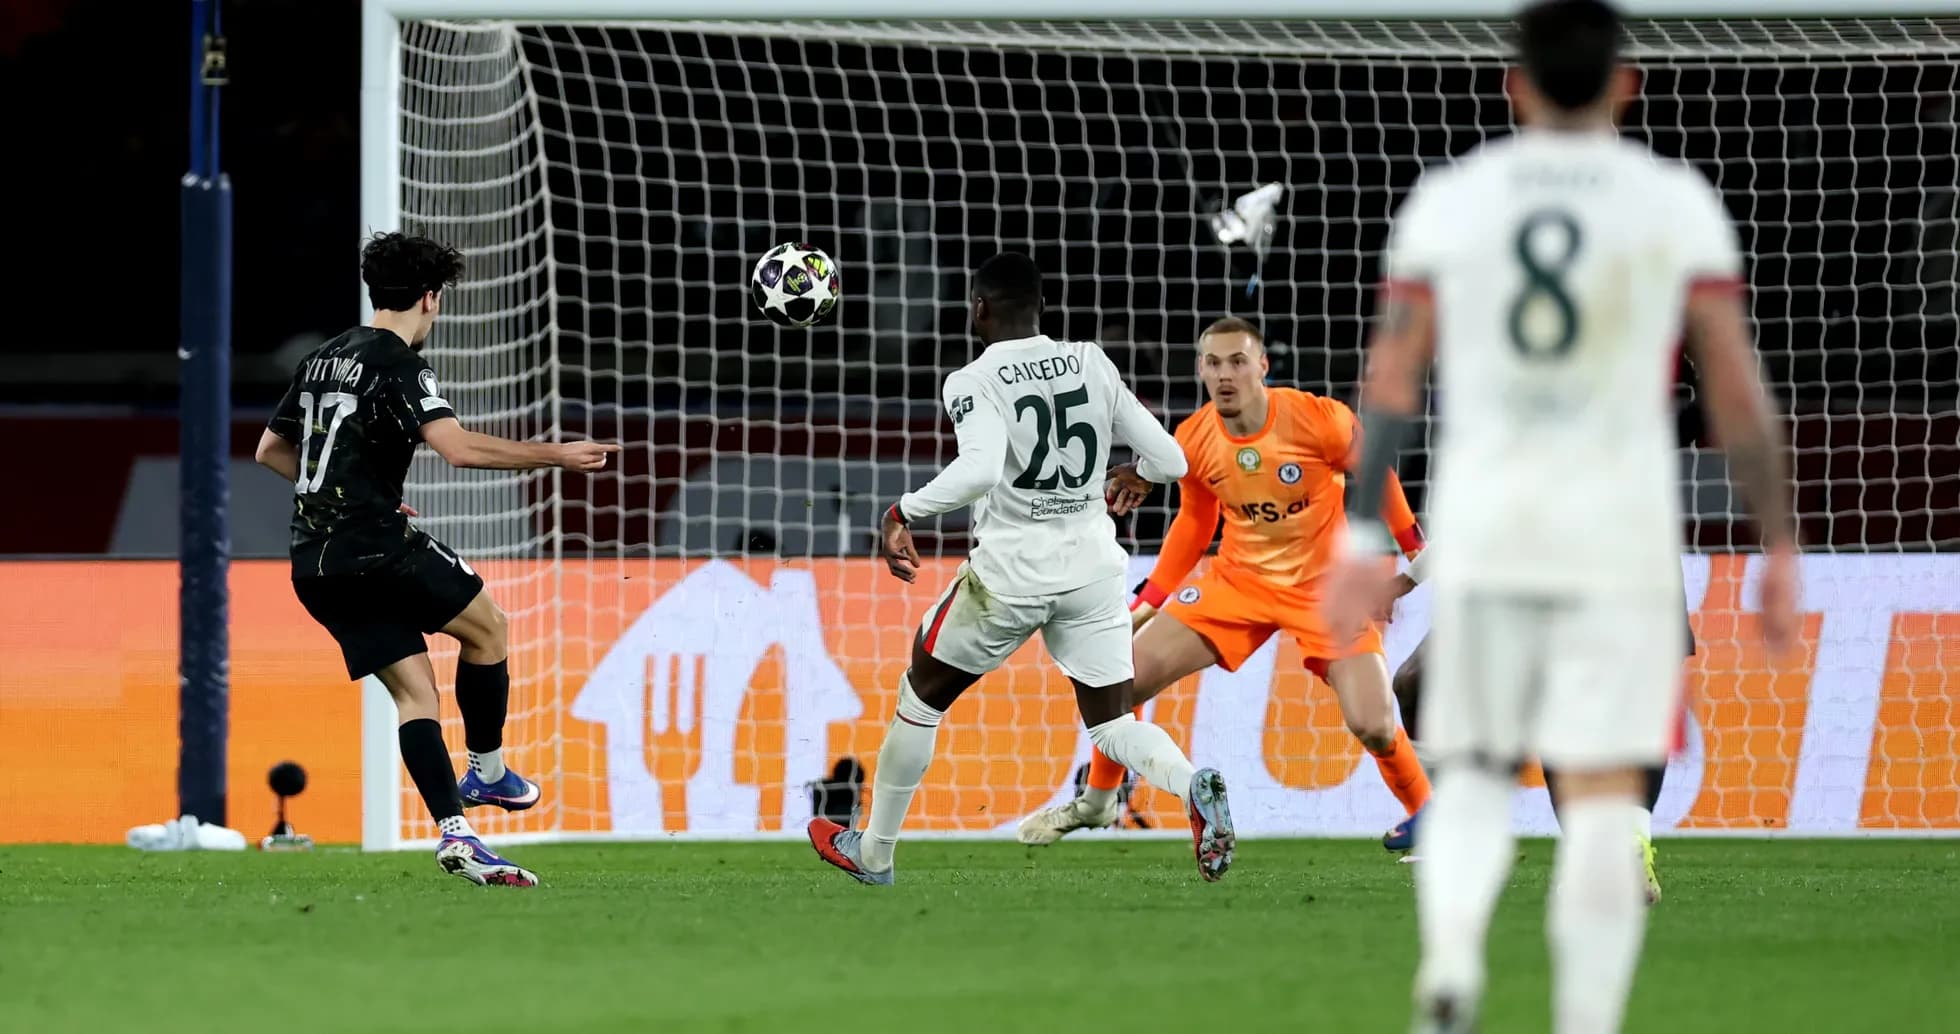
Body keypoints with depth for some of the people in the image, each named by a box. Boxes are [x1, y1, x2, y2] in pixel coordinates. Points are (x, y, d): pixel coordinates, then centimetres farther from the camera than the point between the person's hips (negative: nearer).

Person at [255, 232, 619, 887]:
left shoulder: (323, 360, 17)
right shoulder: (397, 363, -9)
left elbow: (270, 450, 27)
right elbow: (459, 447, -21)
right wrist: (556, 456, -13)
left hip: (315, 564, 8)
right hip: (375, 548, -8)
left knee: (414, 688, 5)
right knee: (487, 626, 13)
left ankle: (455, 834, -6)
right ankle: (487, 772, 21)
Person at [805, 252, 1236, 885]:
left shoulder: (975, 383, -11)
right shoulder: (1091, 364, 4)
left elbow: (979, 470, -30)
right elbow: (1170, 460, 6)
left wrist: (902, 512, -20)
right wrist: (1138, 477, 29)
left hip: (1011, 571, -4)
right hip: (1094, 569, 4)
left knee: (922, 697, 18)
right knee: (1112, 724, 11)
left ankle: (873, 853, 29)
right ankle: (1192, 785, -23)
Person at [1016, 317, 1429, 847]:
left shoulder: (1318, 420, -23)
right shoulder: (1192, 440, -10)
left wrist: (1416, 552, 1)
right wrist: (1149, 601, 8)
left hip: (1325, 586, -4)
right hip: (1240, 580, 4)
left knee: (1374, 727, -19)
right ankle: (1096, 801, 21)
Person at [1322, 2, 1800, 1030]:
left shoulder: (1447, 198, 5)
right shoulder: (1674, 201, 1)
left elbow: (1390, 377, 3)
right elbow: (1735, 387, -1)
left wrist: (1365, 537, 6)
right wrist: (1779, 547, 4)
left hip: (1479, 523, 2)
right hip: (1622, 523, -2)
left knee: (1471, 772, 13)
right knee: (1603, 793, 0)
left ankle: (1449, 949, -15)